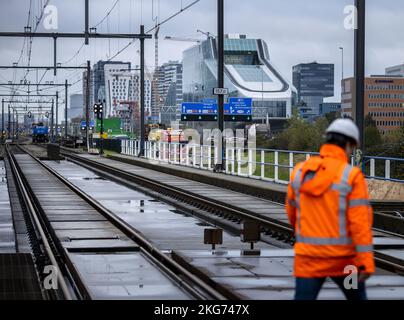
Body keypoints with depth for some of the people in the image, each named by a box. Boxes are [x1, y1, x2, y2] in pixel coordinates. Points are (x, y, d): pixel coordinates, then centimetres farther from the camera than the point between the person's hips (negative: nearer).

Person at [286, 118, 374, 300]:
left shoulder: (300, 172, 2)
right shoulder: (352, 176, -11)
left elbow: (293, 212, 16)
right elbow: (360, 222, -17)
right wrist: (367, 262, -18)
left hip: (309, 257, 2)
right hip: (343, 258, -2)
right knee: (357, 298, 23)